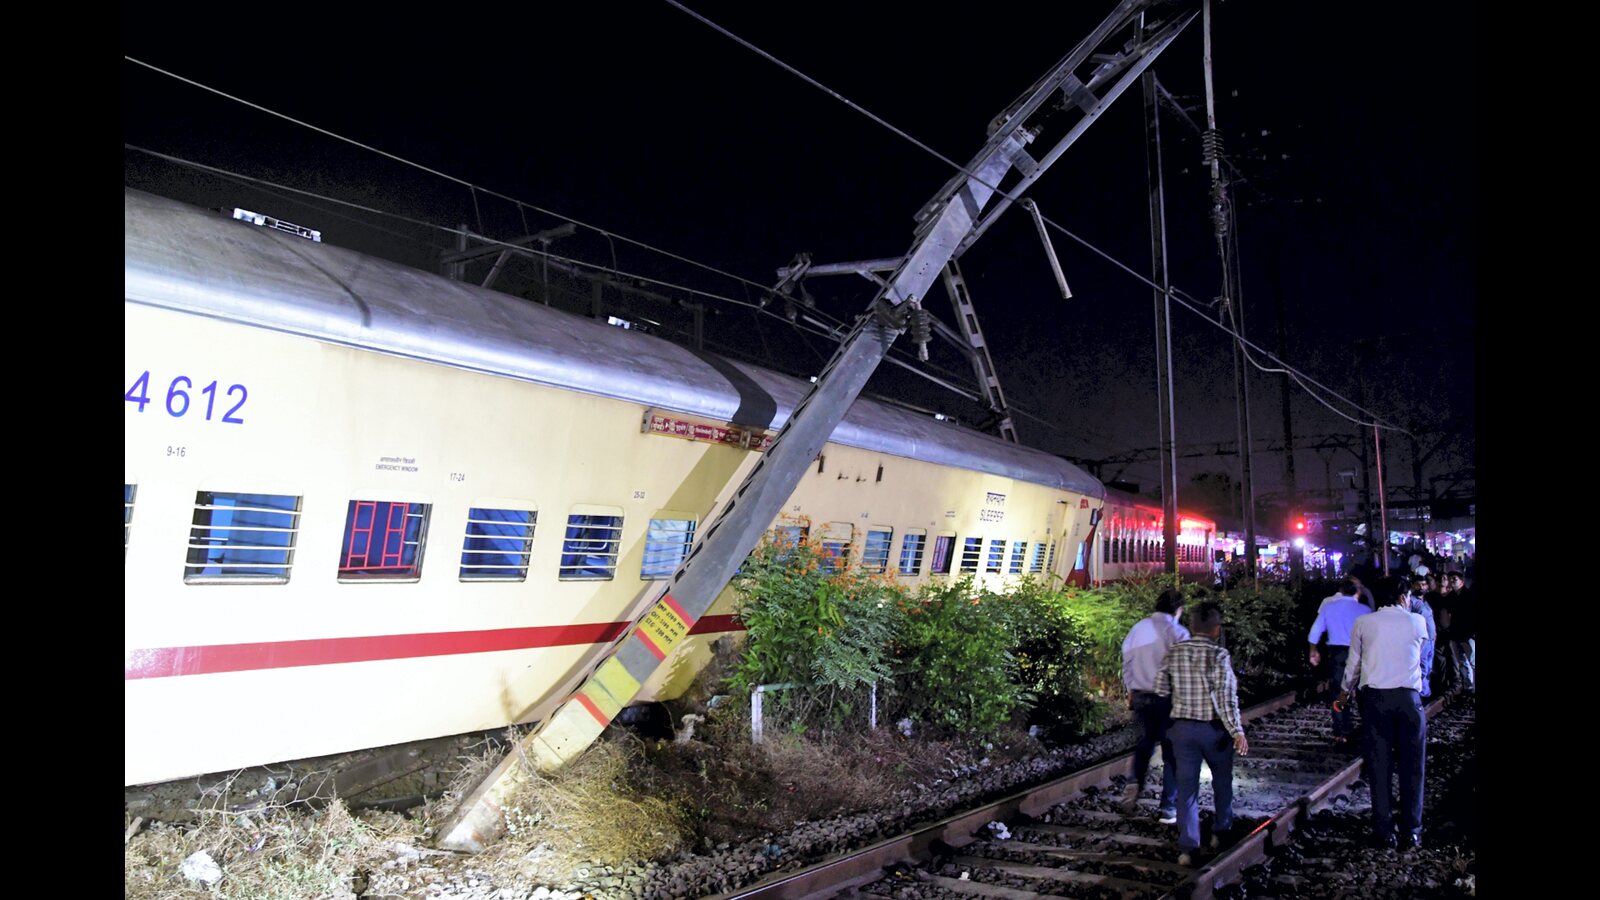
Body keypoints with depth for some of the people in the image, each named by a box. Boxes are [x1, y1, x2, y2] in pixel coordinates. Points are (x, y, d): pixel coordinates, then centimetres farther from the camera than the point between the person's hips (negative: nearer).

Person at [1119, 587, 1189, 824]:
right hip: (1168, 698, -4)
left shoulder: (1137, 628, 3)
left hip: (1140, 696, 4)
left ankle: (1135, 784, 5)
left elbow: (1127, 663, 10)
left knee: (1144, 742, 24)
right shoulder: (1178, 633, -12)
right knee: (1171, 751, 8)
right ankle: (1168, 808, 12)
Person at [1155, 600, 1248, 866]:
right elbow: (1226, 696, -20)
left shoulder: (1173, 652, -3)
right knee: (1222, 780, 22)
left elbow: (1160, 689, 0)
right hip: (1214, 728, -2)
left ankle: (1187, 846, 3)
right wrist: (1237, 732, -18)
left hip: (1182, 727, 3)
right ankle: (1221, 831, 36)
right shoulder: (1218, 655, -15)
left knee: (1187, 785, 6)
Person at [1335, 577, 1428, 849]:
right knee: (1411, 766, 8)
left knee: (1379, 765, 4)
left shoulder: (1363, 623, 4)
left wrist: (1346, 692, 26)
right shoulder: (1418, 622, 3)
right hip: (1408, 697, 0)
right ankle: (1412, 831, 12)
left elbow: (1354, 663, 11)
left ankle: (1384, 831, 8)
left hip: (1374, 697, 0)